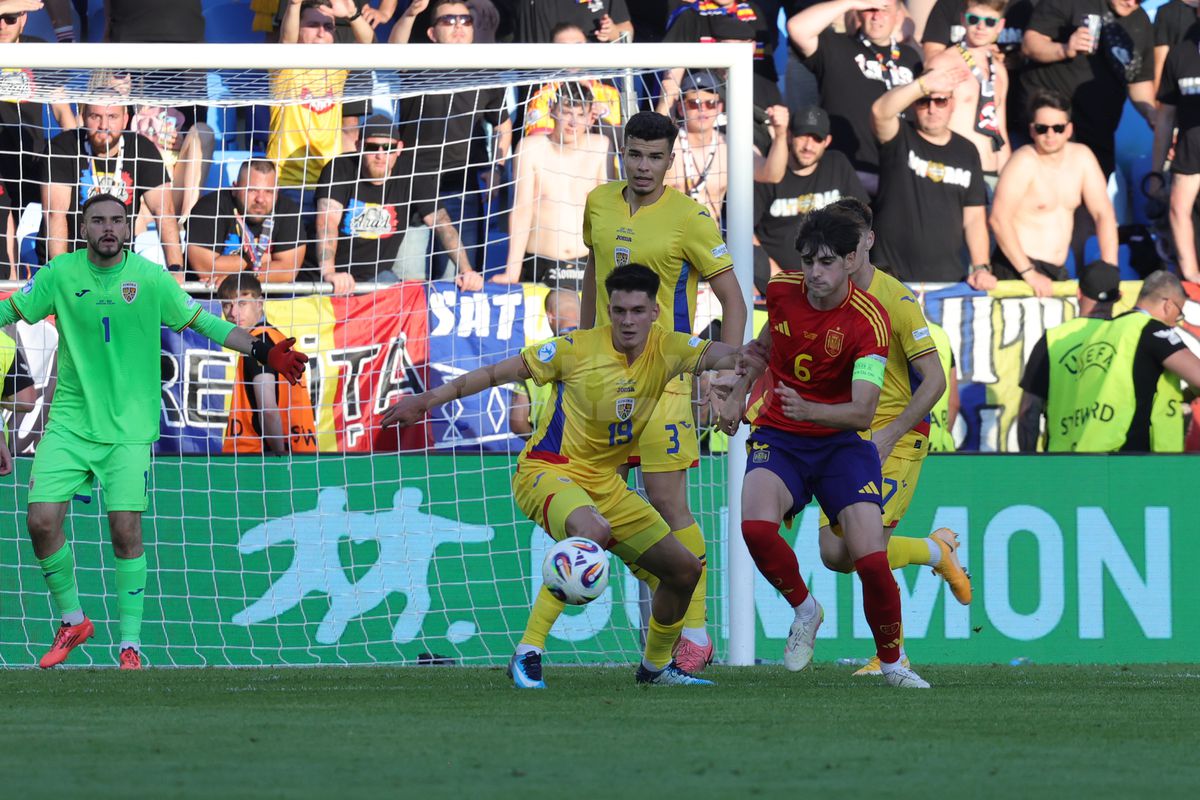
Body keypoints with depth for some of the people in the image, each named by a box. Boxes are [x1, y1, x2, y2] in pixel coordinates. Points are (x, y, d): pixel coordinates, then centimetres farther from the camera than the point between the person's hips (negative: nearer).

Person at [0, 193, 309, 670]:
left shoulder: (150, 278, -4)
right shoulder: (60, 274, -1)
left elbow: (202, 321, 3)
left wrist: (261, 351, -3)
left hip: (129, 428, -2)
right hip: (70, 423, 2)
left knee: (126, 530, -9)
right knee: (42, 520, -8)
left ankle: (130, 645, 2)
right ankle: (72, 621, 14)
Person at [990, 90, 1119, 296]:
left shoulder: (1082, 157, 5)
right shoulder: (1024, 162, -12)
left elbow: (1104, 214, 6)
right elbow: (998, 219, -19)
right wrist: (1029, 273, -22)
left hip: (1058, 270, 6)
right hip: (1017, 271, -6)